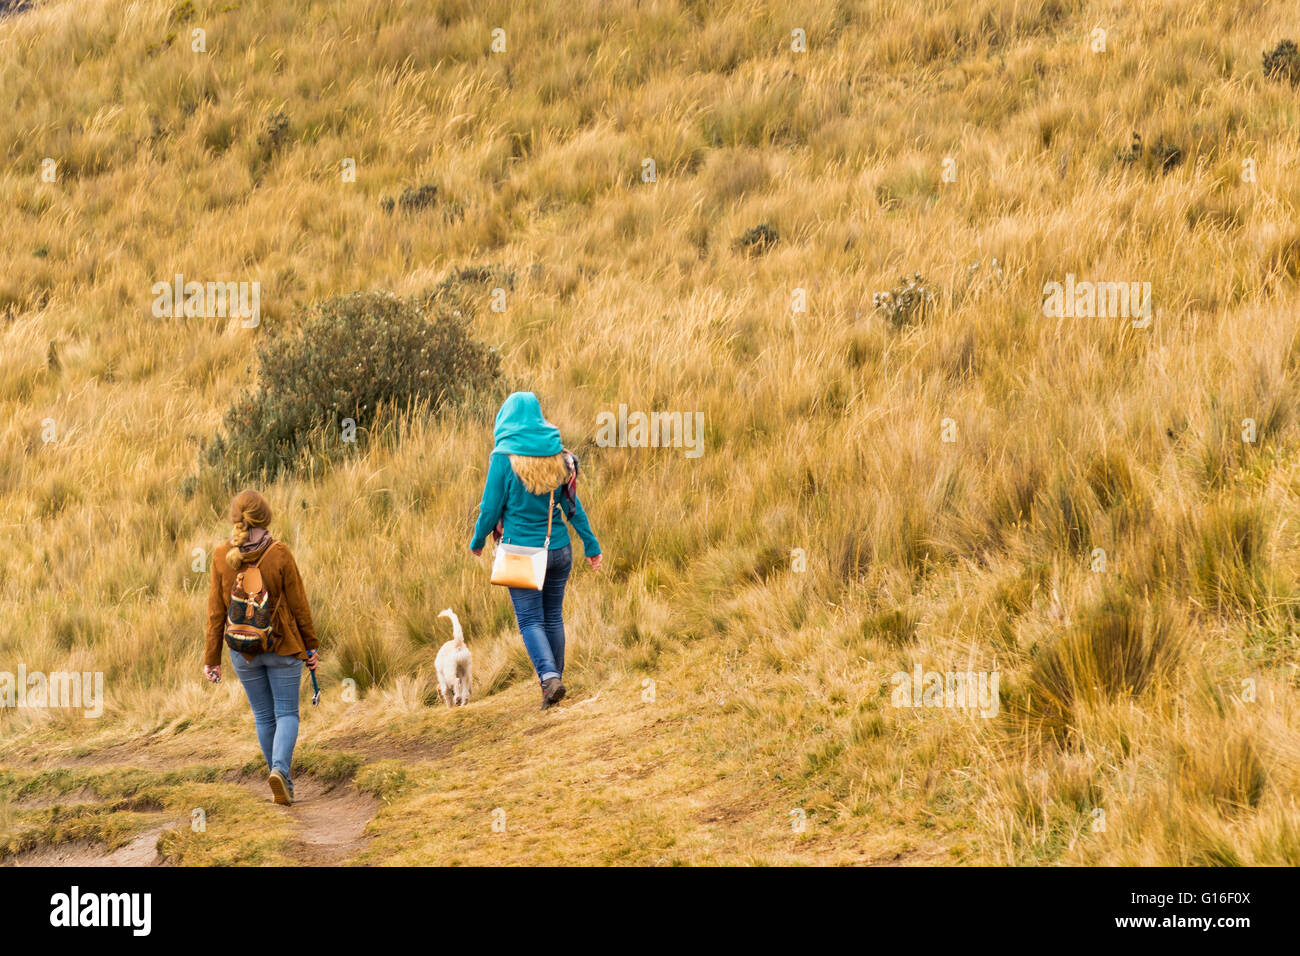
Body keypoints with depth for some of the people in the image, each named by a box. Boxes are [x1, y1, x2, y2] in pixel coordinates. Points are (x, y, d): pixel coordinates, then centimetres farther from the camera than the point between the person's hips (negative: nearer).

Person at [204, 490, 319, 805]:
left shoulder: (222, 556, -8)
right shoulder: (279, 554, -13)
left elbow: (216, 610, -4)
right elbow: (298, 604, -7)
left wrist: (211, 658, 2)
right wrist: (310, 646, 5)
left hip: (243, 652, 2)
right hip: (283, 647, -2)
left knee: (263, 716, 15)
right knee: (287, 713, 4)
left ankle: (280, 777, 20)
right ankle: (280, 769, -19)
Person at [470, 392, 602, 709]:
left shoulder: (504, 457, -10)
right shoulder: (556, 453, 2)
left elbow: (491, 508, -8)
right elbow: (572, 504, 5)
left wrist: (477, 540, 9)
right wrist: (591, 544, 11)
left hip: (522, 550, -4)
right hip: (559, 549, 4)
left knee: (531, 620, -2)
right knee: (553, 617, 14)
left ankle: (549, 678, -21)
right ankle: (554, 678, 20)